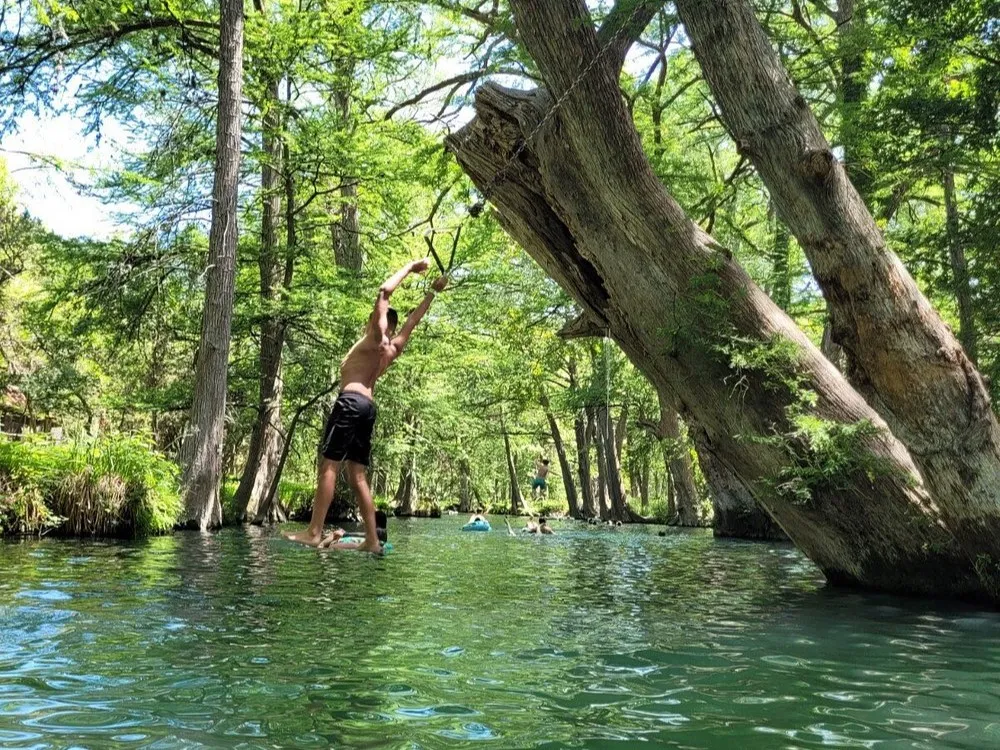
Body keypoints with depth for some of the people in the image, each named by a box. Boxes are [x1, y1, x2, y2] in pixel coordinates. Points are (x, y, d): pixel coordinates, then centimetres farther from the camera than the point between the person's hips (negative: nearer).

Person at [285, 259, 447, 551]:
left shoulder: (376, 338, 2)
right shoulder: (395, 347, 21)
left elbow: (384, 292, -2)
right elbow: (413, 319, 34)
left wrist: (409, 267, 8)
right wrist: (432, 292, 41)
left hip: (352, 401, -8)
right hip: (368, 407, 8)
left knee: (328, 465, -12)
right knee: (357, 475, 6)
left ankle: (313, 533, -17)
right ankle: (372, 540, 1)